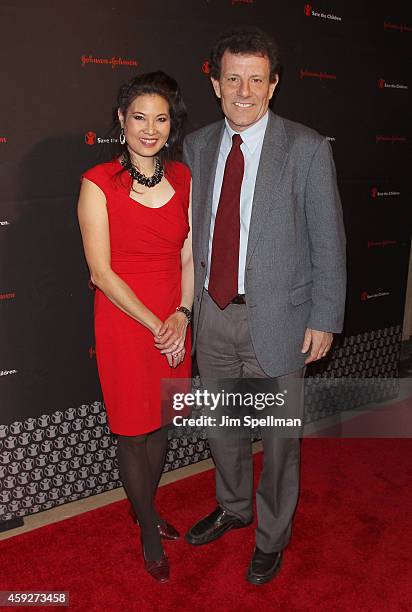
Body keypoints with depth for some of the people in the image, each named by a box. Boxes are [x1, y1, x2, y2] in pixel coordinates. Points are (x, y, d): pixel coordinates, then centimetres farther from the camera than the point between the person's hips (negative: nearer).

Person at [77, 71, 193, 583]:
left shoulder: (182, 177, 3)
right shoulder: (99, 184, -11)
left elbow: (189, 256, 4)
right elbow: (101, 272, -13)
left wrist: (182, 315, -9)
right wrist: (155, 326, -14)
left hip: (175, 322, 5)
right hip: (123, 322, -4)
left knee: (160, 424, 19)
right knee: (132, 431, 11)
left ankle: (146, 509, 45)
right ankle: (148, 531, 35)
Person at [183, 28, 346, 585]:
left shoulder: (307, 149, -8)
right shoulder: (196, 146, 5)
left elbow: (328, 241, -7)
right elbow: (196, 228, 9)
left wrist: (324, 319, -8)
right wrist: (191, 299, 6)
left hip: (277, 317, -4)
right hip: (212, 311, 5)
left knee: (279, 436, 12)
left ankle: (272, 535, 38)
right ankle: (233, 508, 48)